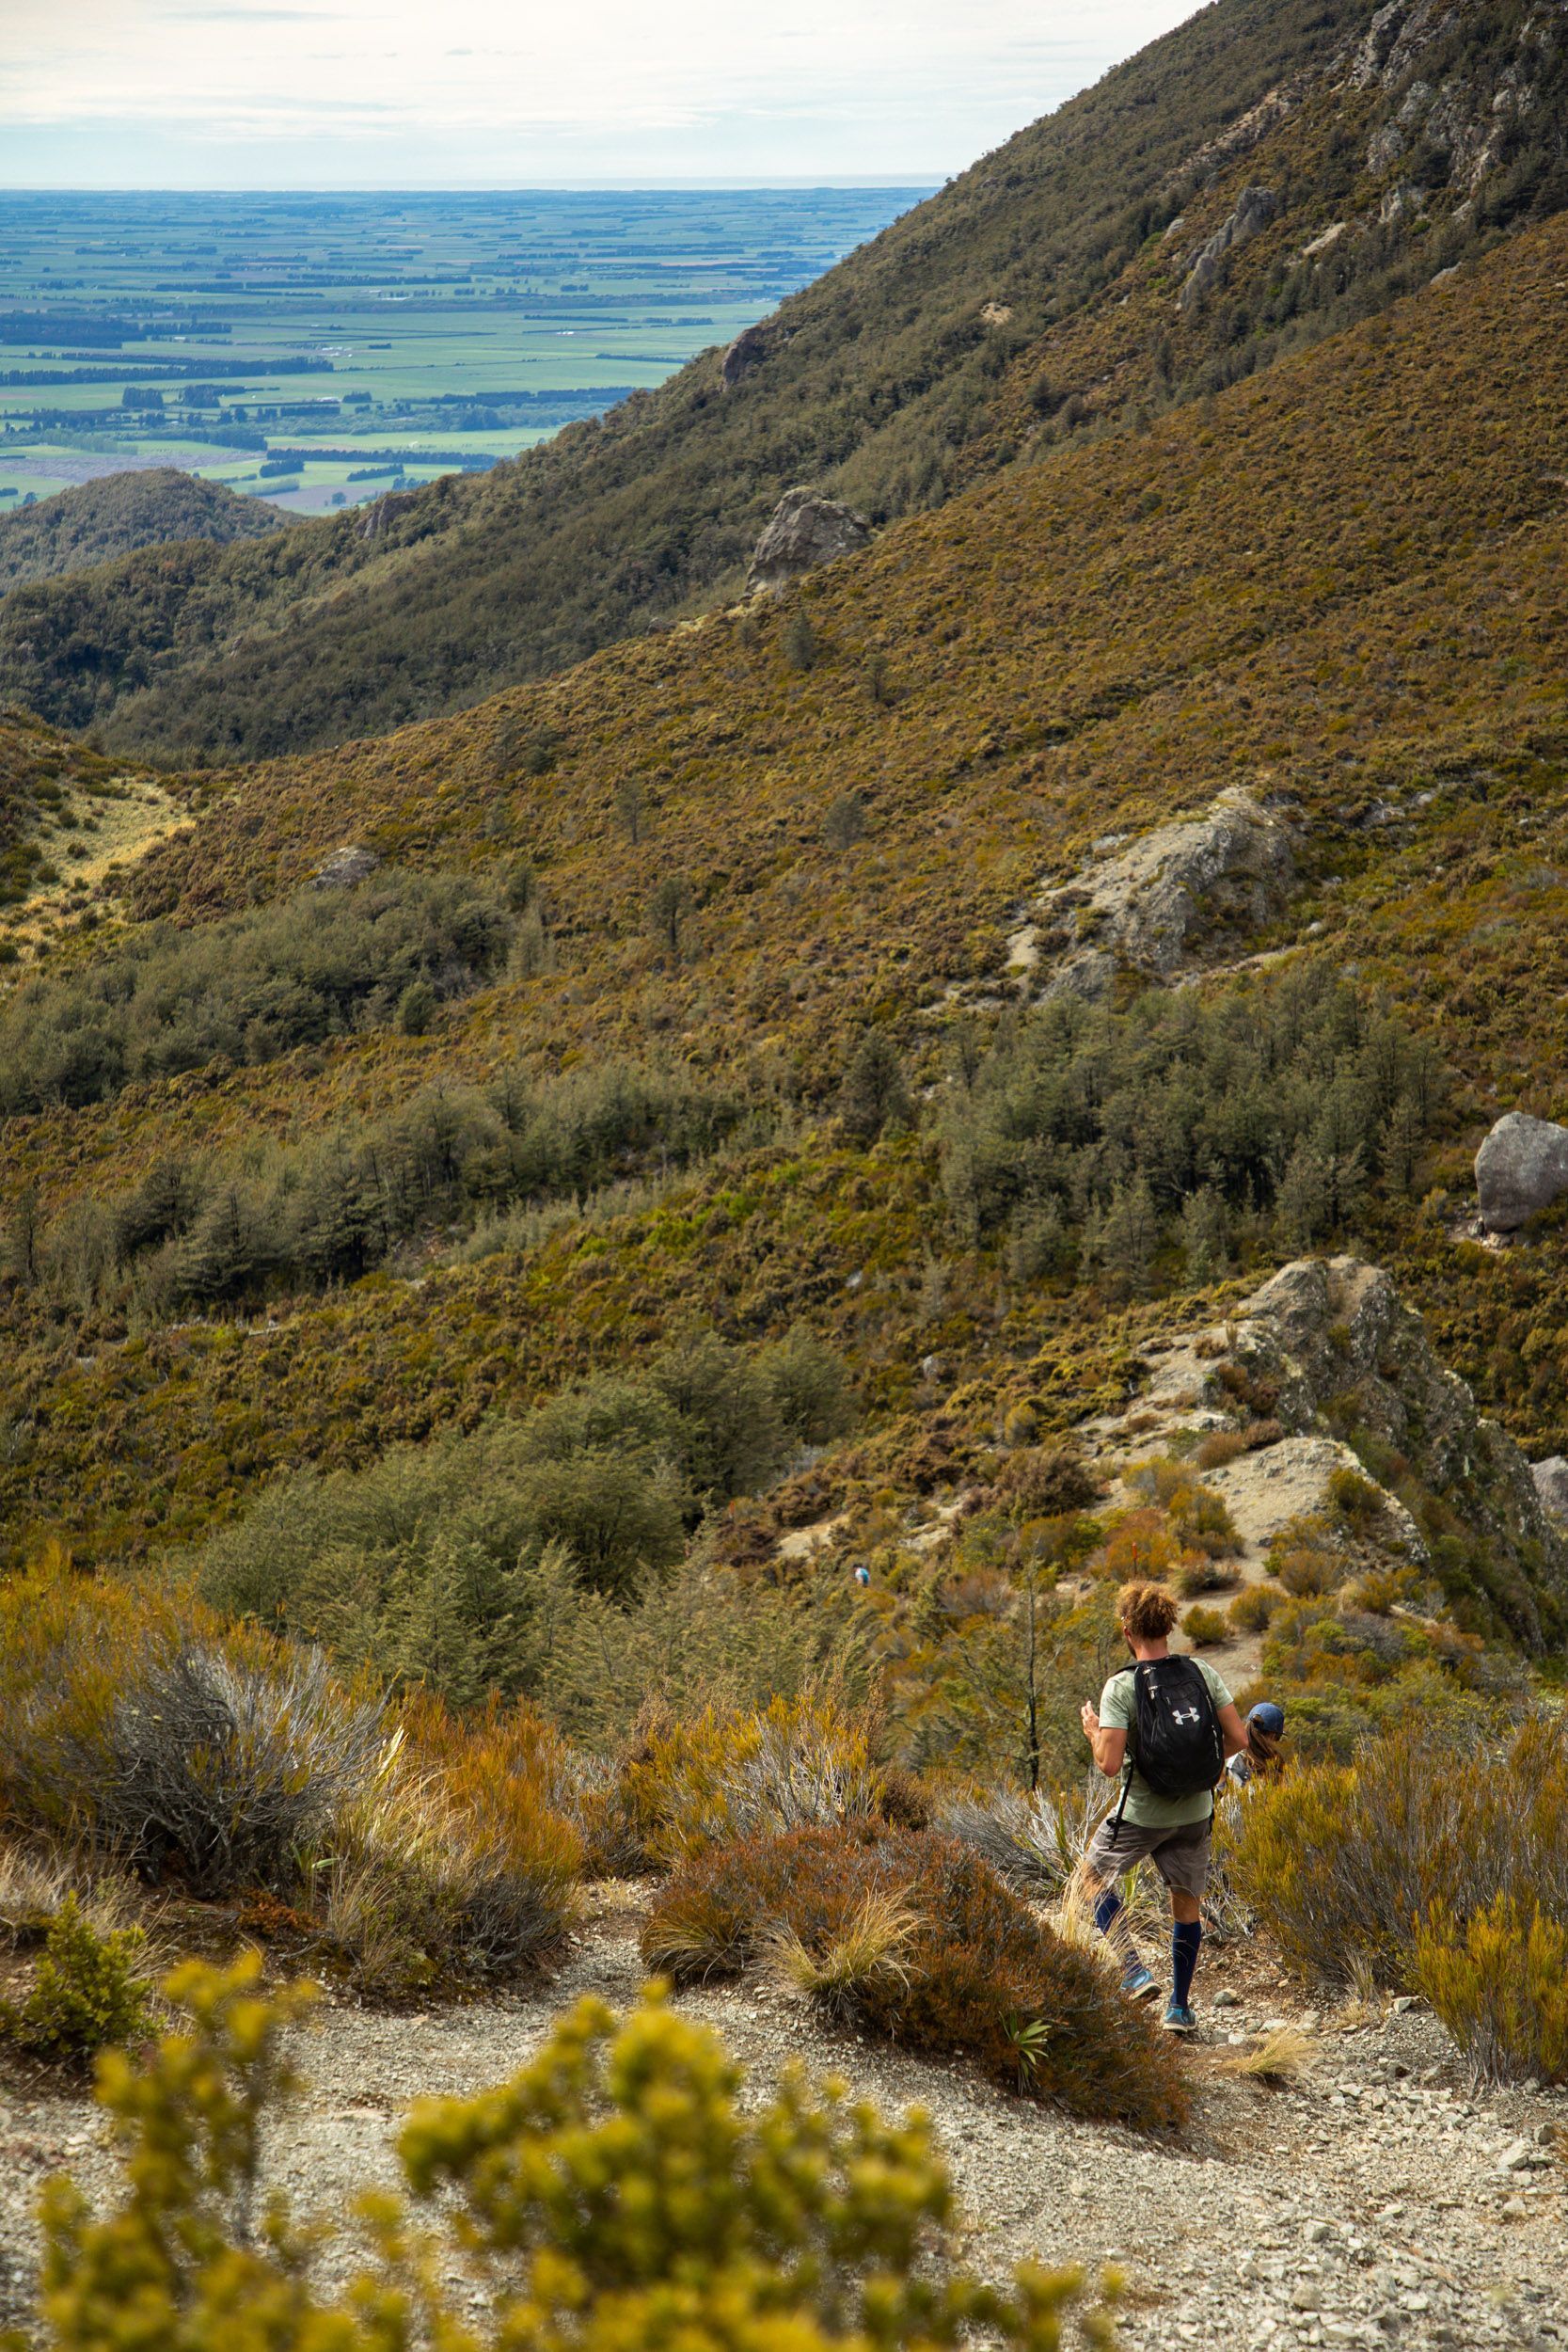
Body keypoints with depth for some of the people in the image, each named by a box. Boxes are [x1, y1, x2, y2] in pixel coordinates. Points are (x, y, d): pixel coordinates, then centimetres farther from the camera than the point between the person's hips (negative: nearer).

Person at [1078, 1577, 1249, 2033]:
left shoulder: (1121, 1688, -18)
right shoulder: (1201, 1672, -6)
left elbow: (1110, 1765, -22)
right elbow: (1238, 1739, -5)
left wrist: (1093, 1732, -2)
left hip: (1141, 1814, -4)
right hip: (1195, 1811, 4)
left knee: (1094, 1875, 20)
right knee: (1187, 1904, 18)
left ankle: (1134, 1973, 8)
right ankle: (1180, 2008, 24)